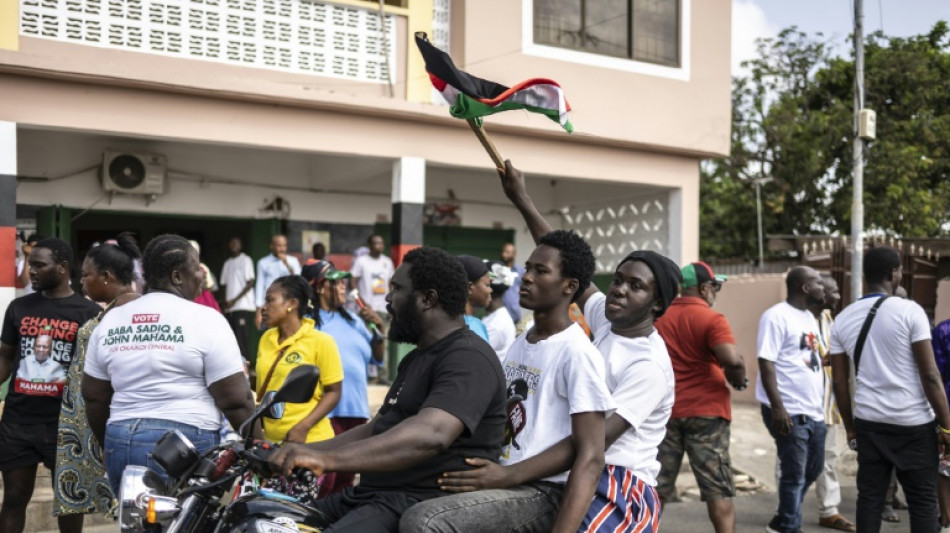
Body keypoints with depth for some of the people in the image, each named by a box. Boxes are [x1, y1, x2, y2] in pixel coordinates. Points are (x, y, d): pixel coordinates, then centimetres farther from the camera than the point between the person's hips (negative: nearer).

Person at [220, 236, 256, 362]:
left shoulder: (246, 260, 0)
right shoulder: (227, 263, 17)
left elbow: (250, 283, -5)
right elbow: (225, 284, 17)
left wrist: (235, 300, -10)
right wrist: (225, 302, 0)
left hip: (243, 306, -6)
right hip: (230, 307, 6)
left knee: (242, 337, -12)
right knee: (232, 337, 3)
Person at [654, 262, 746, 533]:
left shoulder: (658, 317, 5)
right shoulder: (712, 319, -11)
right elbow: (733, 360, -24)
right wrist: (738, 380, -5)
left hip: (664, 411, 4)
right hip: (705, 411, -4)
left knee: (657, 489, 12)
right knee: (718, 490, 5)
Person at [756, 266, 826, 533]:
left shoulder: (810, 318, 15)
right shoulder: (777, 316, -12)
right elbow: (766, 362, -17)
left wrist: (820, 403, 16)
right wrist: (777, 407, -23)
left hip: (814, 411, 9)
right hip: (789, 412, -9)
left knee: (813, 470, 18)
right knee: (794, 475, 0)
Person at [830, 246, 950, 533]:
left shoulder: (842, 319, 4)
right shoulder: (909, 311, -9)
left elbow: (840, 383, 7)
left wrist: (850, 428, 16)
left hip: (868, 422, 4)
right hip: (913, 423, -4)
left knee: (869, 498, 9)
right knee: (922, 501, 5)